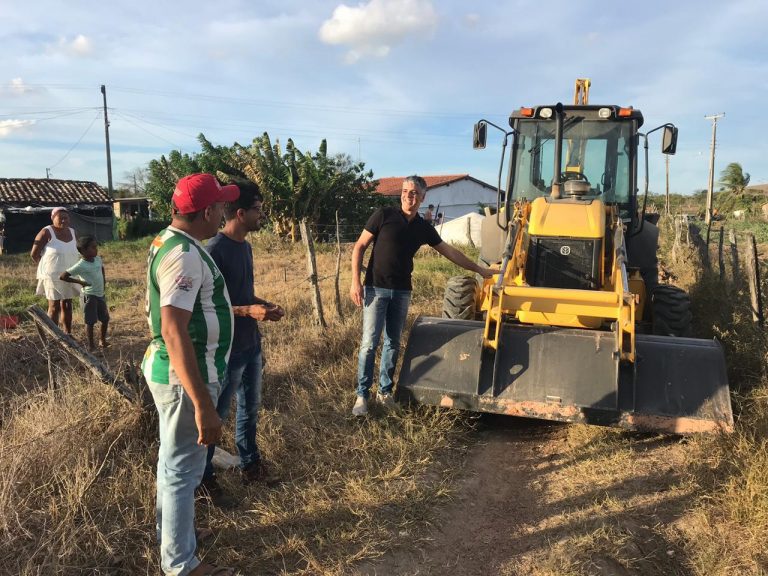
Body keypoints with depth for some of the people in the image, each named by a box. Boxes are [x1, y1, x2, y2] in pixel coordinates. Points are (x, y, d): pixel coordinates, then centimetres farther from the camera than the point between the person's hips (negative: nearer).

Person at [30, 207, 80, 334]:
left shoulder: (72, 232, 5)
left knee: (67, 305, 12)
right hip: (53, 276, -6)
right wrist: (48, 266, 2)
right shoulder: (47, 233, -11)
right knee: (54, 306, -3)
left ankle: (68, 334, 20)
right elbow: (34, 254, -9)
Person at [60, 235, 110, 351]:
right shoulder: (80, 266, -18)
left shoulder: (98, 259, 1)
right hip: (89, 296, -7)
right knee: (90, 321, 0)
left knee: (105, 319, 15)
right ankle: (91, 344, 12)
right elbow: (62, 276, -18)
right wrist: (80, 282, -17)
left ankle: (102, 339, 34)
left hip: (101, 294, 7)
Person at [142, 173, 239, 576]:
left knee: (173, 459, 25)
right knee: (183, 468, 5)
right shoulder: (184, 255, -25)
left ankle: (168, 529, 46)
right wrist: (202, 403, -34)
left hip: (173, 371, 10)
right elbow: (174, 332, -33)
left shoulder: (170, 242, 7)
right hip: (184, 377, -10)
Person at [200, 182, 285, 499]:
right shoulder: (215, 250, -20)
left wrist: (265, 305, 1)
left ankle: (250, 464, 37)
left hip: (251, 344, 9)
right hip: (227, 349, -9)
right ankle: (203, 474, 26)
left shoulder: (245, 246, 8)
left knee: (250, 407, 20)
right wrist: (249, 311, -26)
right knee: (215, 413, 8)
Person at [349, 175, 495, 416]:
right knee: (369, 342, -6)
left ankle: (385, 391, 22)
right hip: (376, 288, -4)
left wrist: (480, 269, 19)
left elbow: (450, 252, 16)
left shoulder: (423, 228, 7)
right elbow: (360, 246, -4)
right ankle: (362, 395, 4)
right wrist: (356, 281, -12)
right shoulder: (384, 215, -5)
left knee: (393, 343, 9)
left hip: (402, 291, 4)